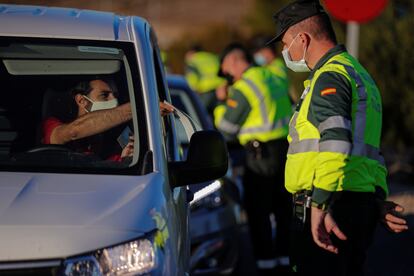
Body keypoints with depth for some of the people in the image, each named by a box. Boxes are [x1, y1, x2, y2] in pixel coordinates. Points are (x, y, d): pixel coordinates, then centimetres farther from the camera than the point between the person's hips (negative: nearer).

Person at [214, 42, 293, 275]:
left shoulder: (242, 88, -12)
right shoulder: (272, 78, 13)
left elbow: (226, 129, -8)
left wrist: (221, 103, 9)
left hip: (263, 155, -8)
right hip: (288, 149, 8)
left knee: (258, 211, 0)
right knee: (284, 208, 16)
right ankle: (286, 257, 22)